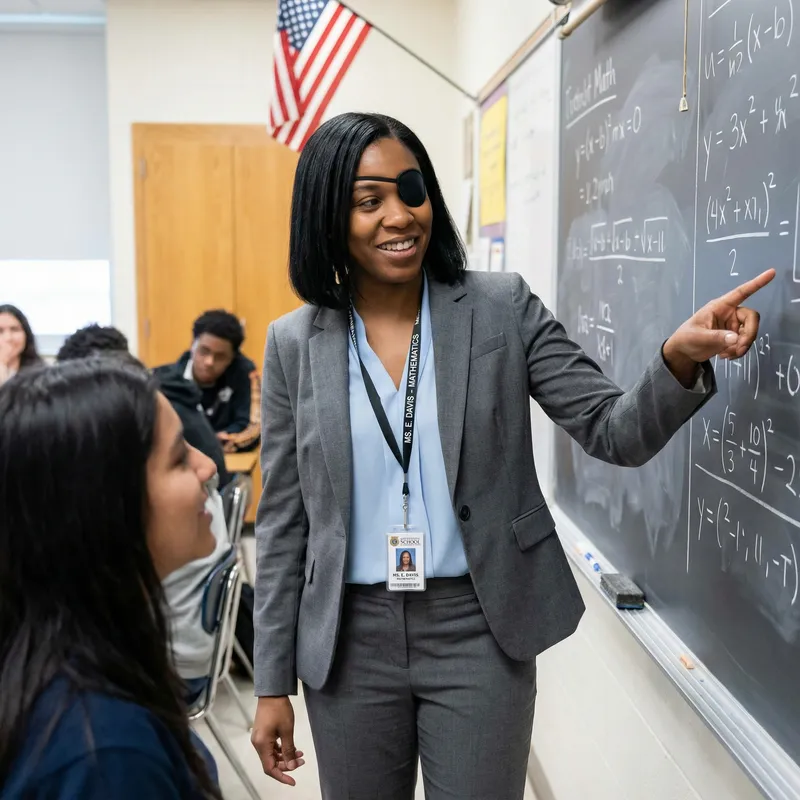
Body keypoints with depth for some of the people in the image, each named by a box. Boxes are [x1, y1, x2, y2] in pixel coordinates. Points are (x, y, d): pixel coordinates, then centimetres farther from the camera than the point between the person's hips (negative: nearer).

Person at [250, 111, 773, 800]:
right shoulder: (295, 343, -2)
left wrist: (680, 358, -28)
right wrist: (273, 684, 4)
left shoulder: (502, 308, -5)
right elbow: (283, 523, 2)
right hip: (351, 638, 2)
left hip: (480, 632, -1)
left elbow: (615, 433, -7)